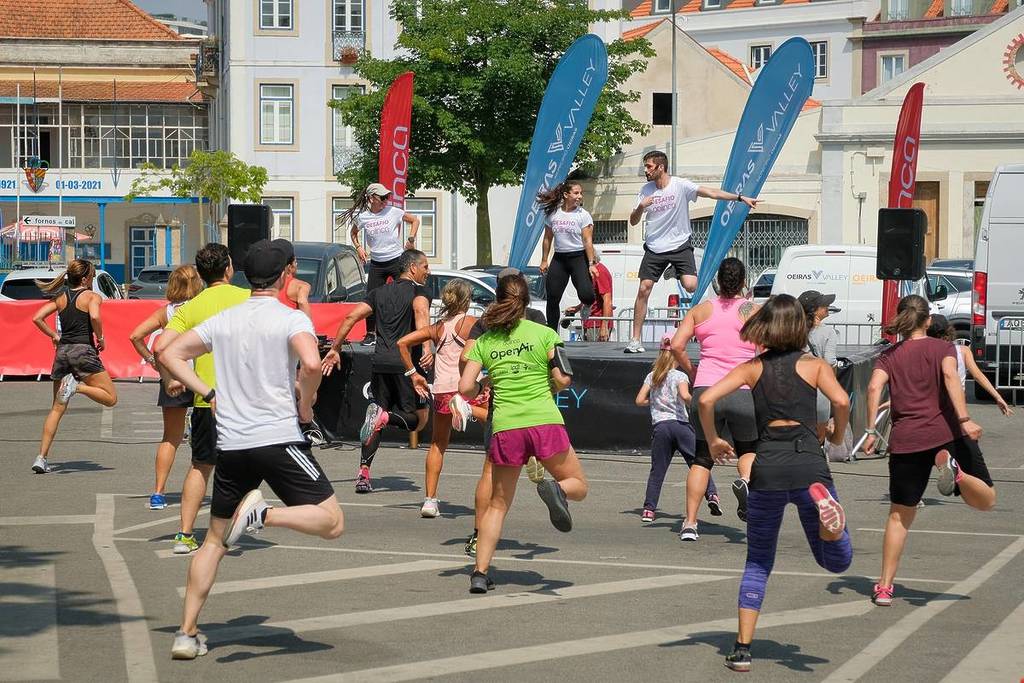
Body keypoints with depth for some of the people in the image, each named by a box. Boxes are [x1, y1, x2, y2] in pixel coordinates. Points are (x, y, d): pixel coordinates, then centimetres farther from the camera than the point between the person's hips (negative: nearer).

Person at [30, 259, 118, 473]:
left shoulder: (60, 297, 15)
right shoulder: (92, 296, 0)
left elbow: (37, 318, 7)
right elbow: (94, 317, -20)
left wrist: (54, 336, 14)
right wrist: (100, 338, -5)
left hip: (62, 351, 6)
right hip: (83, 350, -6)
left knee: (57, 409, 12)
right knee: (111, 397, 2)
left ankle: (41, 458, 4)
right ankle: (77, 385, -21)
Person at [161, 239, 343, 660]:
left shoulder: (223, 320, 12)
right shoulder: (292, 319, -4)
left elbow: (170, 355, 11)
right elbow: (311, 363, -23)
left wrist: (208, 393, 12)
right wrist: (305, 404, -6)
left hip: (230, 443, 5)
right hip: (279, 438, -5)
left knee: (214, 539, 15)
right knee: (331, 522, -1)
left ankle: (187, 634, 9)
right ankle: (262, 514, -24)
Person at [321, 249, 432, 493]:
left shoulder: (380, 292, 20)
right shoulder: (419, 291, 2)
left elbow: (351, 317, 14)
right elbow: (421, 311, -20)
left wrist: (334, 349, 19)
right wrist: (427, 348, -32)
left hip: (380, 363, 5)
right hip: (407, 364, -5)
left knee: (376, 420, 14)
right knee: (418, 418, 1)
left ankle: (363, 473, 1)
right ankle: (383, 416, -28)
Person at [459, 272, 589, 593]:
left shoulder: (484, 341, 9)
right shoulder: (545, 334, 5)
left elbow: (466, 388, 1)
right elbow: (562, 380, 1)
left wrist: (483, 388, 23)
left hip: (505, 428, 2)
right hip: (545, 422, -2)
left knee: (498, 504, 14)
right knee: (578, 485, 15)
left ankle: (480, 572, 3)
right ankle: (556, 489, -21)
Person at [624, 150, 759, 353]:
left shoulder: (680, 185, -9)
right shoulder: (646, 191, 3)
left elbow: (711, 192, -15)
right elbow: (633, 222, 5)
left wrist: (740, 198, -22)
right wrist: (641, 207, -16)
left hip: (680, 245, -3)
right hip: (654, 247, 3)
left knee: (690, 285, -26)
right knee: (643, 289, -5)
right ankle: (635, 340, 0)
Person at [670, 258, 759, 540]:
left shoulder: (701, 310, 8)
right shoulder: (754, 312, 3)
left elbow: (677, 345, -1)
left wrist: (691, 372, 13)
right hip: (744, 391, -1)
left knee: (702, 459, 13)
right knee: (747, 448, 22)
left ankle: (690, 522, 3)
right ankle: (745, 480, -13)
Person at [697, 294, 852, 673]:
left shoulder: (753, 368, 12)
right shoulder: (814, 365, 10)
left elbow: (706, 399, -2)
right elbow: (840, 400, -10)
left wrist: (713, 441, 13)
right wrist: (838, 434, 10)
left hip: (767, 468, 1)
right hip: (809, 465, -1)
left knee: (757, 562, 16)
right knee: (837, 561, 7)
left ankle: (743, 648, 6)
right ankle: (822, 502, -24)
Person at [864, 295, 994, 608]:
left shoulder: (888, 356, 11)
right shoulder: (943, 348, 6)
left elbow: (874, 387, -5)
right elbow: (950, 376, -13)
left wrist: (871, 431, -3)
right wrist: (964, 419, -20)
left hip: (905, 441, 2)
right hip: (947, 434, -2)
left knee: (899, 515, 14)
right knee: (986, 500, 8)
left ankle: (884, 587, 8)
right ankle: (953, 467, -24)